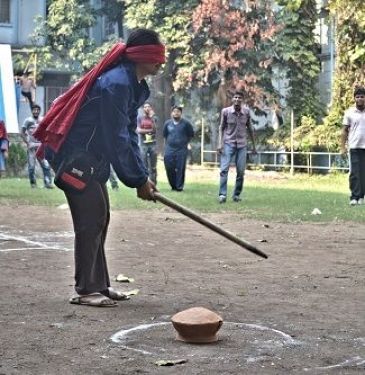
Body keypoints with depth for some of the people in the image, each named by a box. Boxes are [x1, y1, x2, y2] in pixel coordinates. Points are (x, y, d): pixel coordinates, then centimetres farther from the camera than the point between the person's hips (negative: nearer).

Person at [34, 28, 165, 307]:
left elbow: (129, 134, 11)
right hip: (73, 156, -10)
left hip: (92, 158, 10)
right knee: (91, 219, -10)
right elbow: (117, 139, -23)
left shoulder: (134, 84, 10)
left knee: (100, 218, 12)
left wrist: (141, 176, 2)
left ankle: (99, 284, 19)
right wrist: (139, 179, -17)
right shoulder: (116, 83, -23)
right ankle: (85, 290, -4)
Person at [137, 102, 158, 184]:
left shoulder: (154, 118, 9)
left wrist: (152, 118, -11)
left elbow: (155, 129, -6)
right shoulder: (139, 118, 7)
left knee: (153, 167, 0)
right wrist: (150, 130, -5)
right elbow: (138, 130, -4)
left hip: (153, 144, 1)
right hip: (143, 144, -1)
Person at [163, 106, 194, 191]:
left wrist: (185, 142, 7)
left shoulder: (186, 123, 0)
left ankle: (179, 186, 2)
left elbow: (191, 135, 9)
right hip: (169, 150, 2)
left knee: (180, 169, -5)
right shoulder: (167, 123, 7)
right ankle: (173, 185, 13)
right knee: (169, 168, -2)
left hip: (181, 150, -2)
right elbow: (165, 135, 21)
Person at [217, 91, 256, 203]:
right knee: (224, 169, -14)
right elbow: (221, 128, 2)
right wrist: (220, 144, -7)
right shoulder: (226, 111, -5)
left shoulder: (246, 111, 1)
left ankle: (236, 195, 9)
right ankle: (222, 194, -15)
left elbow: (250, 128, 11)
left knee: (241, 171, -2)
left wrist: (253, 145, 14)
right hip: (228, 143, -2)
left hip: (242, 145, 2)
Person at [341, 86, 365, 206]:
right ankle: (354, 197, -2)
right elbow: (344, 130, 5)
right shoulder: (349, 113, 3)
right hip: (354, 147, -1)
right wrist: (343, 146, -1)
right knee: (354, 173, -4)